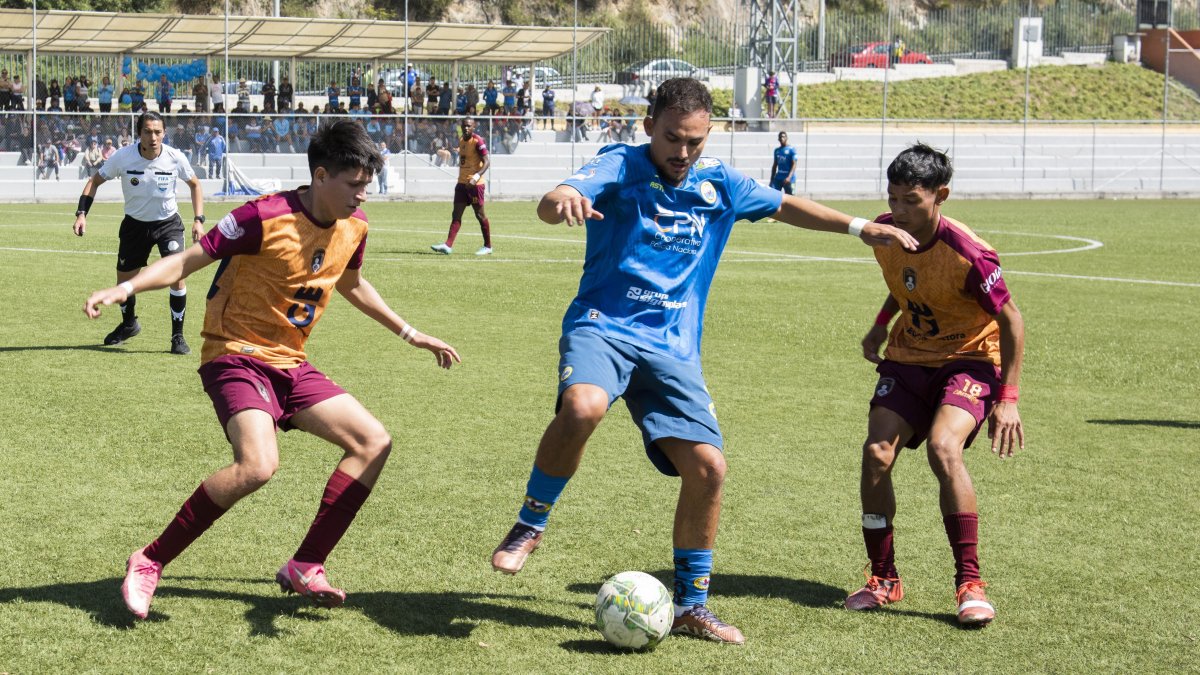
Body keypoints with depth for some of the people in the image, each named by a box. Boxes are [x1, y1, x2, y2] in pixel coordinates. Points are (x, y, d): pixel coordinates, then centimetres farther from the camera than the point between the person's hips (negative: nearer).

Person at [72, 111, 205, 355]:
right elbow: (95, 181, -4)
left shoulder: (175, 158, -18)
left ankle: (177, 335, -4)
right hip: (135, 224, 2)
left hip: (168, 222, -1)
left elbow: (194, 184, 2)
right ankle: (129, 324, 42)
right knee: (123, 280, 10)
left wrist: (198, 219, -6)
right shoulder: (122, 157, -19)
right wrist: (81, 213, -16)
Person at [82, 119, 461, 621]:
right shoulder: (267, 217, -19)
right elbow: (188, 260, -14)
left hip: (290, 364, 8)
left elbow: (351, 285, 25)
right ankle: (148, 564, -16)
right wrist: (125, 288, -29)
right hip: (236, 356, -8)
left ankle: (305, 568, 4)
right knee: (258, 465, -31)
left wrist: (410, 334, 32)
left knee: (373, 442, -1)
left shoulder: (353, 226, 3)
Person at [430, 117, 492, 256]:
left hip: (475, 184, -8)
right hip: (462, 183, 8)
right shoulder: (461, 140, 12)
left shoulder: (478, 141, -12)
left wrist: (476, 176, -30)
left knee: (480, 215, 0)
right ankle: (448, 245, -7)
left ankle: (488, 247, 11)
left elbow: (487, 162, -19)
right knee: (456, 214, -1)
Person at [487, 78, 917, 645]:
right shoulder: (619, 166, -6)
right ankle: (529, 525, -11)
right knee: (582, 407, -36)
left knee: (707, 468, -7)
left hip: (673, 346, 4)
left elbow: (784, 205, 27)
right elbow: (552, 205, -24)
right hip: (603, 326, -4)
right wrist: (562, 202, -49)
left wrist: (859, 227, 25)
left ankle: (691, 605, 12)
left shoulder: (718, 182, 8)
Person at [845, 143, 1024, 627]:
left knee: (942, 447, -29)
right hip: (909, 356, 6)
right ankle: (883, 579, 4)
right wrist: (881, 326, 7)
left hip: (970, 358, -6)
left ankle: (970, 583, -19)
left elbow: (1010, 319, -16)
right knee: (876, 451, -12)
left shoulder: (967, 254, -26)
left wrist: (1008, 398, -20)